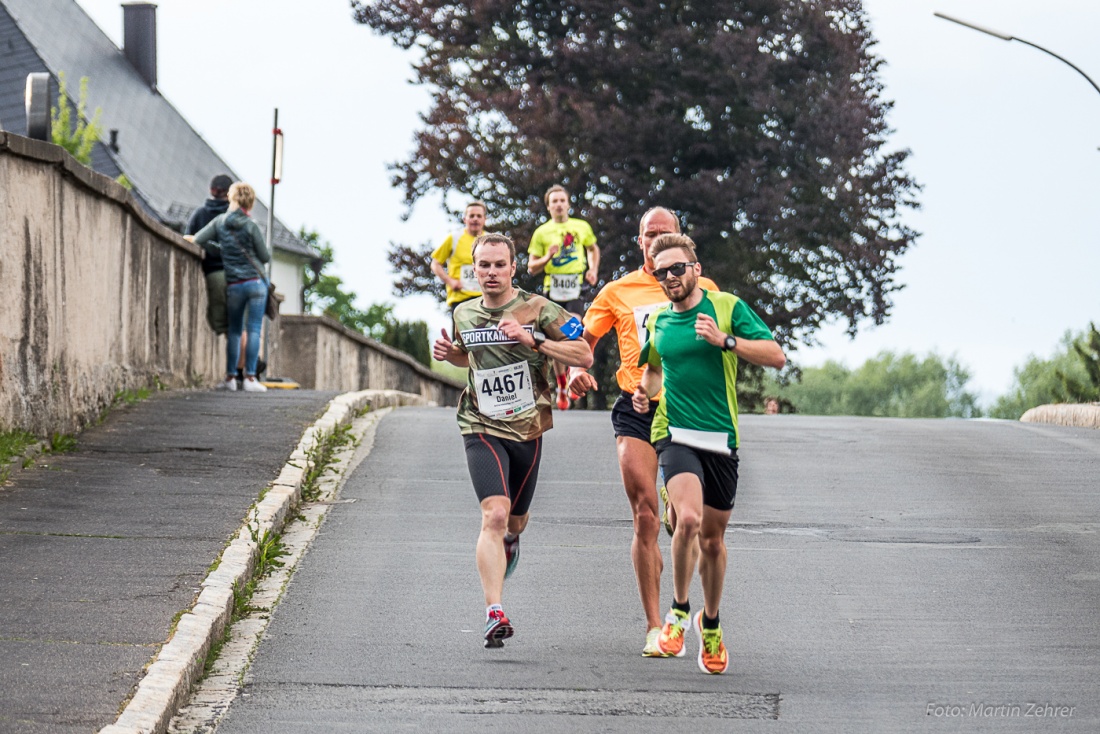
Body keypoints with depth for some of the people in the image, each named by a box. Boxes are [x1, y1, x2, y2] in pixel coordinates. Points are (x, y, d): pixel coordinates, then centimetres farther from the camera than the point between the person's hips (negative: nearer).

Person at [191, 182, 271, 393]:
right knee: (254, 329, -2)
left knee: (234, 331, 12)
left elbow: (198, 240, 0)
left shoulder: (220, 222, 1)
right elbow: (264, 257, -2)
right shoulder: (251, 226, -7)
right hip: (256, 282, -3)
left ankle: (230, 377, 9)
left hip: (233, 286, 3)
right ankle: (250, 378, -7)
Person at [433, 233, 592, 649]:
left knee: (515, 519, 18)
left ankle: (511, 540, 58)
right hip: (482, 429, 0)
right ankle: (494, 613, -27)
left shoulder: (538, 310, -7)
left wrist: (532, 340, -21)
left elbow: (584, 355, -11)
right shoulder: (464, 314, 5)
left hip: (528, 429, 0)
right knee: (494, 515, -20)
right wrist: (449, 353, 4)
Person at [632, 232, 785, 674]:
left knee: (713, 538, 10)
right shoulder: (657, 322, 10)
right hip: (675, 434, 0)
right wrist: (644, 391, 8)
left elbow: (776, 357, -6)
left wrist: (725, 340, -17)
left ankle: (710, 623, 33)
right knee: (688, 519, -25)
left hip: (722, 438, 0)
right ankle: (679, 612, -6)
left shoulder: (728, 307, 0)